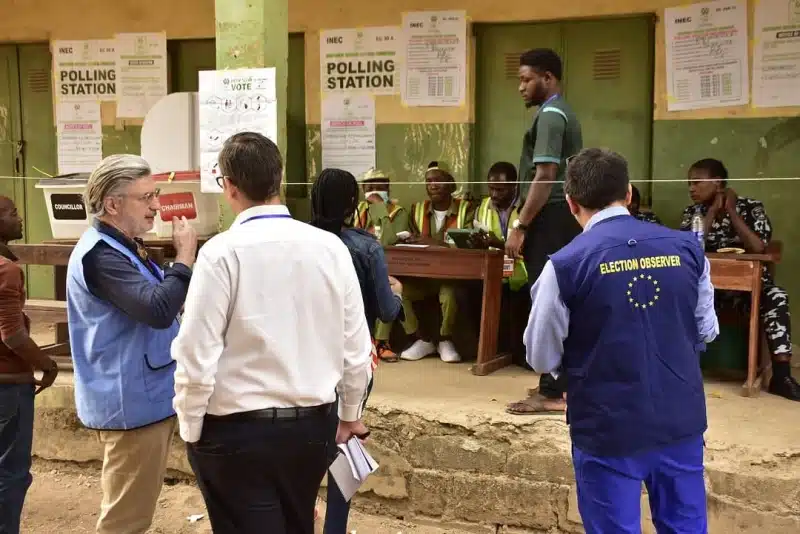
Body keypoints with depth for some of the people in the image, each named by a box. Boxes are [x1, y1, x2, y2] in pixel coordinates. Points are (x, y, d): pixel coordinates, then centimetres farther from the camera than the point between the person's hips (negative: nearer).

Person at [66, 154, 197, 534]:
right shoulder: (100, 255, -21)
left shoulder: (121, 247, 14)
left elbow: (152, 301, 23)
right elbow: (157, 309, -32)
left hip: (145, 397, 11)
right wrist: (185, 256, -21)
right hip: (132, 403, -11)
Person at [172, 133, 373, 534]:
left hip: (238, 430, -4)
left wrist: (190, 427, 0)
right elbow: (356, 347, 1)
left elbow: (197, 355, -16)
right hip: (314, 424, 5)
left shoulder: (222, 252, -16)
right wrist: (350, 413, 16)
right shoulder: (331, 247, -5)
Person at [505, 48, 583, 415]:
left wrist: (520, 226, -22)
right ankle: (563, 381, 23)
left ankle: (552, 393, -3)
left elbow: (545, 176, -22)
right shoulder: (565, 113, 19)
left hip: (550, 219, -10)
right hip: (565, 216, 10)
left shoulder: (550, 114, -13)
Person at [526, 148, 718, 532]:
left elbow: (541, 358, -6)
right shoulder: (686, 248, -2)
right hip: (682, 418, 4)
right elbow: (706, 331, 10)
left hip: (610, 427, -3)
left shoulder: (565, 264, -15)